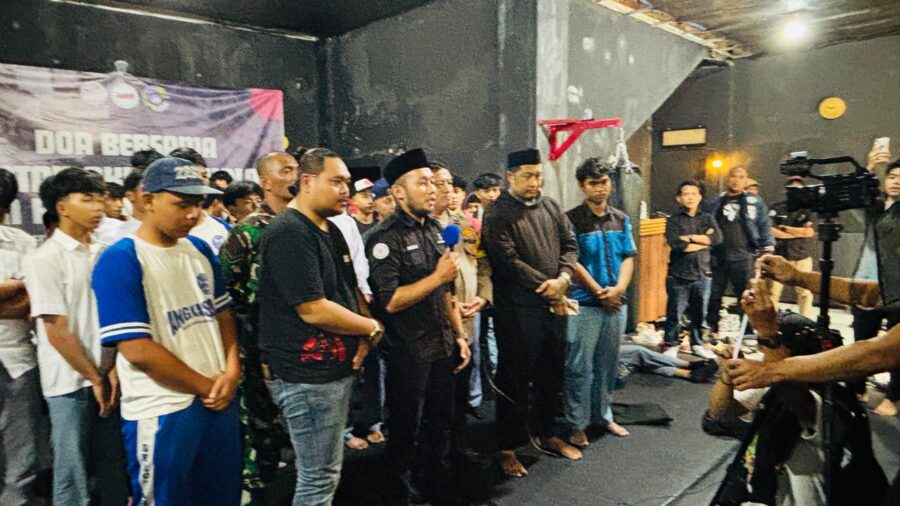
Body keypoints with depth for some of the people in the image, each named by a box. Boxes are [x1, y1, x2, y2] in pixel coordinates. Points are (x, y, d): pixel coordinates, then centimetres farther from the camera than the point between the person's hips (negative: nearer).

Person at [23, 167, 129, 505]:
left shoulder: (103, 254, 4)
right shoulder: (43, 259, -11)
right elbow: (57, 331, -13)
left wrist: (114, 370, -4)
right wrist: (94, 378, -8)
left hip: (107, 377, 5)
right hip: (70, 383, -4)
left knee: (114, 467, 14)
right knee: (73, 471, 7)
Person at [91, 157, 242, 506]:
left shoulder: (200, 250, 6)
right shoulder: (120, 260, -15)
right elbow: (138, 350, -19)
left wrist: (231, 373, -4)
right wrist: (205, 386, -11)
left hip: (220, 399, 6)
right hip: (163, 412, -6)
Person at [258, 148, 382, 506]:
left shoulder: (331, 230, 12)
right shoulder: (289, 233, -19)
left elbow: (351, 290, 18)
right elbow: (313, 310, -25)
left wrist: (364, 338, -1)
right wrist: (373, 328, -12)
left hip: (337, 368, 10)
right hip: (307, 376, -9)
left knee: (325, 471, 21)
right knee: (319, 476, 3)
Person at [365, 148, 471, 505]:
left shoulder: (434, 230, 8)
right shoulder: (385, 238, -15)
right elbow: (389, 302, -23)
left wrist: (460, 335, 10)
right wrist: (437, 276, -20)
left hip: (443, 348, 7)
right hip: (408, 354, -7)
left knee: (440, 428, 21)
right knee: (404, 435, 10)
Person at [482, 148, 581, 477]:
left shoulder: (550, 206, 11)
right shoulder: (498, 214, -9)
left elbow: (570, 244, 9)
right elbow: (508, 261, -18)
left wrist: (563, 278, -10)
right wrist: (547, 287, -15)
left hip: (554, 304, 6)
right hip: (517, 308, -6)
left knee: (551, 373, 17)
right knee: (515, 378, 4)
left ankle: (548, 434, 36)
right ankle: (508, 447, 19)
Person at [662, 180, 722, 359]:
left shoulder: (707, 218, 10)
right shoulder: (674, 220, 0)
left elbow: (717, 238, -7)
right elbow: (675, 244, -16)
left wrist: (690, 238, -12)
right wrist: (704, 240, -6)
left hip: (701, 274, 3)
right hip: (678, 275, -3)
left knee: (698, 313, 11)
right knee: (675, 313, -1)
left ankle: (697, 344, 27)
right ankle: (671, 345, 13)